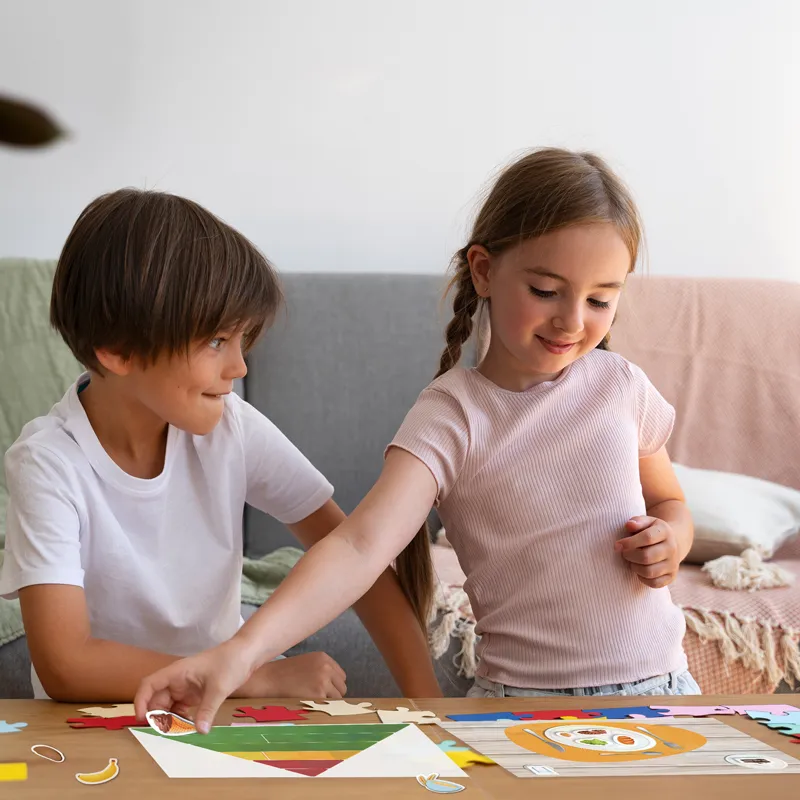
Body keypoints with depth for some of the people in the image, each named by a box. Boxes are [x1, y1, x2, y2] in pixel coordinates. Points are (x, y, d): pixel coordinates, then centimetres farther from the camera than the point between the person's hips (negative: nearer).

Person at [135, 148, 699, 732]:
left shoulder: (621, 385, 4)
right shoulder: (452, 416, -8)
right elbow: (360, 546, -22)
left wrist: (670, 538, -3)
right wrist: (245, 650, -37)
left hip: (657, 685, 3)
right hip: (522, 700, -3)